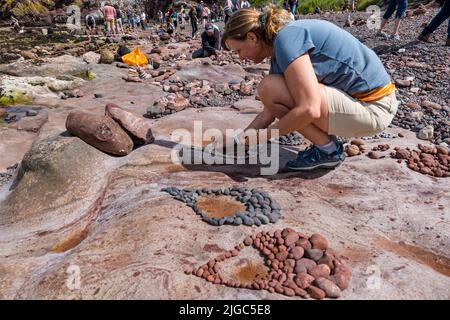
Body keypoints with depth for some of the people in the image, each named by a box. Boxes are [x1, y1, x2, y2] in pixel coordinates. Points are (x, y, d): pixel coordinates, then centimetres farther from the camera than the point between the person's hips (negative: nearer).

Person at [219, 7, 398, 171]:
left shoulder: (286, 37, -18)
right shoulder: (277, 53, 11)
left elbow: (309, 110, -26)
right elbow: (270, 111, 16)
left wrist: (261, 136, -14)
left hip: (373, 108, -9)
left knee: (270, 88, -19)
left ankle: (328, 150, -4)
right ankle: (326, 140, 12)